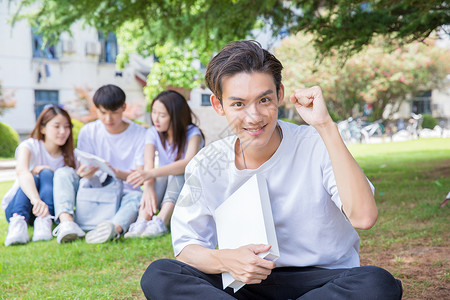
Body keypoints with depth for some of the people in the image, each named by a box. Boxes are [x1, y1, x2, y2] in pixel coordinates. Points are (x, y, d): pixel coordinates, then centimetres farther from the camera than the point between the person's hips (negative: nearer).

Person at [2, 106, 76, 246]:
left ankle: (44, 222, -47)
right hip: (14, 207, -2)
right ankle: (18, 222, -55)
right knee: (33, 178, -31)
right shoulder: (29, 146, -11)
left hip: (48, 208, 2)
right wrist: (35, 199, -54)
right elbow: (21, 172, -33)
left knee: (47, 173, -24)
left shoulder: (67, 156, 1)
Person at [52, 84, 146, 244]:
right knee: (63, 172, -22)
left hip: (124, 193, -2)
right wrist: (82, 173, -27)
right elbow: (82, 168, 0)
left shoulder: (139, 134, -1)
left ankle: (115, 228, -66)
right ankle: (67, 223, -45)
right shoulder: (88, 132, 5)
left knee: (137, 196, -36)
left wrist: (117, 172, -30)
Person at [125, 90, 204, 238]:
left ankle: (160, 222, -49)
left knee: (178, 174, -32)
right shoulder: (153, 133, 0)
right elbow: (148, 164, -18)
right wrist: (149, 187, -41)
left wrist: (151, 173, -45)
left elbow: (189, 163, -32)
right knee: (160, 177, -29)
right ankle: (142, 221, -48)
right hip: (163, 186, 2)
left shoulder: (193, 133, -12)